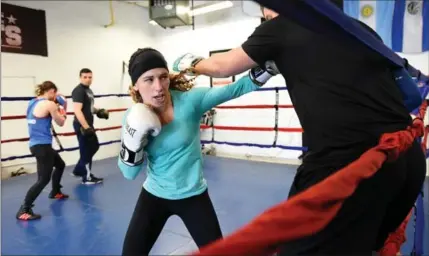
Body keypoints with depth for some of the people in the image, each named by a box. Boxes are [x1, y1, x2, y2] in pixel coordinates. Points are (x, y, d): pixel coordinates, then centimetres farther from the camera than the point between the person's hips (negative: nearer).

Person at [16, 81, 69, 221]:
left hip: (36, 144, 10)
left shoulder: (32, 103, 10)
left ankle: (55, 192, 43)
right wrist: (63, 109, 12)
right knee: (43, 179, -5)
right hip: (42, 145, -10)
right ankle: (24, 210, -2)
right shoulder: (49, 104, -14)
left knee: (60, 164, 27)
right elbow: (61, 123, -3)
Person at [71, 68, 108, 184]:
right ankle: (87, 177, 15)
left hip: (88, 124, 10)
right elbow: (77, 110, -25)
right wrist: (86, 127, -30)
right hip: (82, 125, -10)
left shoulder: (89, 90, 13)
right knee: (86, 150, 1)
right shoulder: (78, 91, -17)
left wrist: (98, 111, 10)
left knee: (94, 146, 19)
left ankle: (78, 170, 29)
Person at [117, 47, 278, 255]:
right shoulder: (134, 116, -12)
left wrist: (265, 68, -40)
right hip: (154, 195, 2)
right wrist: (132, 140, -26)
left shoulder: (189, 100, -18)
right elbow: (129, 173, -9)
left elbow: (233, 90, -25)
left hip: (193, 195, -1)